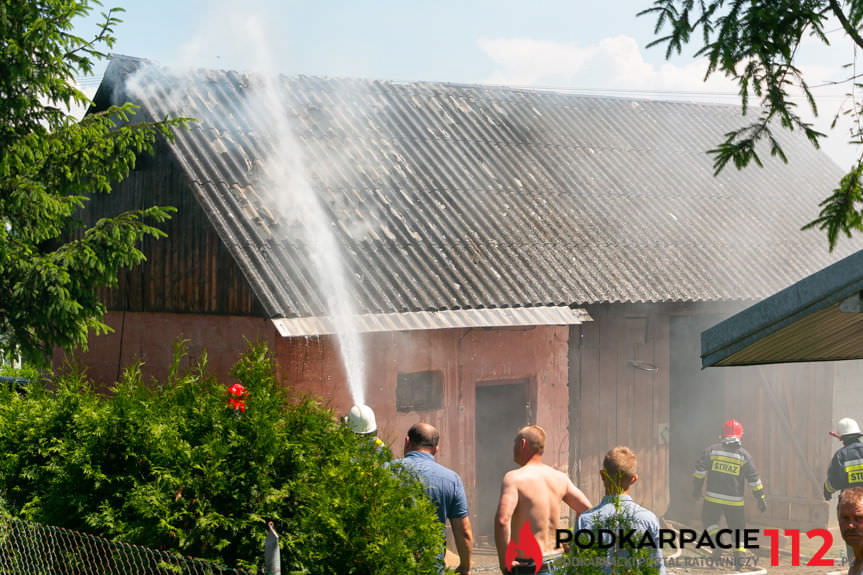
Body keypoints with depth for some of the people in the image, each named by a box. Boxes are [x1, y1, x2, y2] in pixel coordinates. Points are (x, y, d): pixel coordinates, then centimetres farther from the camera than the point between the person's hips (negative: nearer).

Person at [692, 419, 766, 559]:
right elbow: (754, 479, 1)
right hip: (735, 500, 0)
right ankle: (740, 554, -1)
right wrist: (761, 498, 8)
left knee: (709, 520, 20)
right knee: (738, 528, 11)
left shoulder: (712, 450, 1)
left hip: (713, 497, 0)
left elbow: (700, 470, 1)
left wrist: (696, 488, 13)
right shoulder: (744, 455, 0)